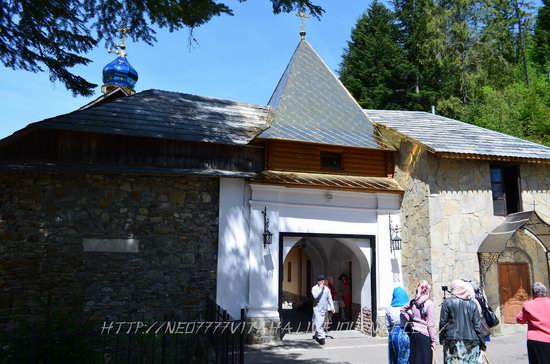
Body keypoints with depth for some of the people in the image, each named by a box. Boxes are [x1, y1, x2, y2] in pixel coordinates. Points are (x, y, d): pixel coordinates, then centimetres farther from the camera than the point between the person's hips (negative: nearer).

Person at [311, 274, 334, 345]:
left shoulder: (326, 289, 5)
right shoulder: (314, 288, -6)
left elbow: (329, 298, 7)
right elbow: (315, 296, -21)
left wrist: (332, 307, -2)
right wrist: (321, 288, -21)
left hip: (324, 309, 4)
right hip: (317, 308, -4)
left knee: (321, 323, 11)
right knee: (318, 323, -13)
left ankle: (316, 335, 28)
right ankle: (321, 337, -13)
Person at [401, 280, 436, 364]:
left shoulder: (413, 302, 4)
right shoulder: (429, 304, -12)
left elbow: (403, 310, 17)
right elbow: (430, 324, -11)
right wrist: (433, 340, -5)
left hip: (414, 334, 5)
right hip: (425, 335, -5)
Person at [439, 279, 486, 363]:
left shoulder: (448, 302, 0)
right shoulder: (472, 304, 7)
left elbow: (443, 323, -2)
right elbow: (478, 325, 5)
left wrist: (442, 340, 7)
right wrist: (482, 343, 12)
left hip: (453, 341, -3)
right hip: (472, 341, 3)